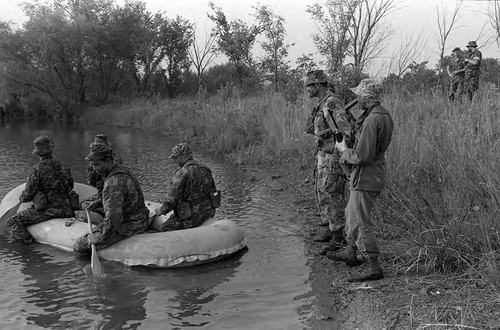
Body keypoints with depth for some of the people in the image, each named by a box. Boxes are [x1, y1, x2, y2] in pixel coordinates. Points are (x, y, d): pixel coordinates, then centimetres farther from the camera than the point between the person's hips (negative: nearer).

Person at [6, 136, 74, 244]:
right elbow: (70, 185, 17)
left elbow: (28, 195, -10)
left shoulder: (37, 170, -14)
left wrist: (21, 198, 13)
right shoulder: (61, 166, 4)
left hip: (45, 210, -6)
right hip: (64, 209, 6)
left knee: (11, 224, -3)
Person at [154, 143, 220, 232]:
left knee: (165, 228, 5)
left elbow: (172, 199, -18)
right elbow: (213, 190, 17)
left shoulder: (181, 174, -17)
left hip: (193, 216, -8)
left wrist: (161, 210, 0)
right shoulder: (205, 169, 8)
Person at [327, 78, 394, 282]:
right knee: (352, 214, 24)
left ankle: (374, 268, 3)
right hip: (369, 176, 10)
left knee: (360, 223, -4)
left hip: (365, 179, -10)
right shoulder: (384, 115, 9)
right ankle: (350, 253, 39)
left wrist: (344, 150, -10)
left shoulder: (372, 120, -23)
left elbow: (362, 156, -26)